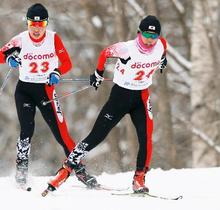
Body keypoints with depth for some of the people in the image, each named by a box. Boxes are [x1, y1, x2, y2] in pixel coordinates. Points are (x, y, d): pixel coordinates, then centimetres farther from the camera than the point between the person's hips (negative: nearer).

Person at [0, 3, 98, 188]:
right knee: (27, 128, -19)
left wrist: (57, 73, -26)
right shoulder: (20, 40, -8)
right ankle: (22, 168, -9)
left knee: (60, 131, -4)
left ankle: (79, 168, 5)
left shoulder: (53, 38, -7)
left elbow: (67, 63, -6)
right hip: (24, 90, 0)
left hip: (46, 90, 1)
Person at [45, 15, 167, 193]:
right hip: (120, 94, -3)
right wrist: (99, 74, 9)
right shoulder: (126, 48, -22)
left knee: (146, 137, -17)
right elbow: (105, 53, -3)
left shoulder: (161, 45, -11)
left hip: (141, 97, 3)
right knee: (96, 136, -5)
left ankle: (139, 179, -4)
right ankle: (67, 169, 3)